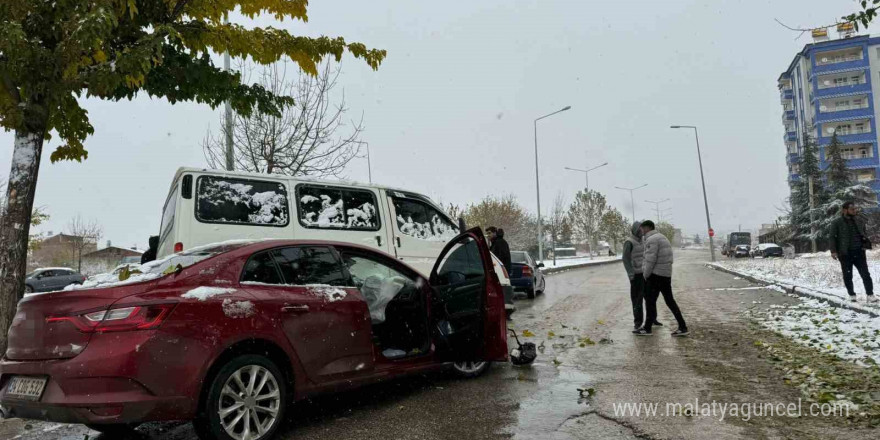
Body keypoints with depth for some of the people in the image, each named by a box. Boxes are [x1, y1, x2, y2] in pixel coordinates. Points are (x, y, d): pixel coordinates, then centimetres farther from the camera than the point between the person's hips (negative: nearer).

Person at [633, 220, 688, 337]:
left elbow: (650, 260, -18)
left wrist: (645, 275, -8)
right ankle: (682, 327, 12)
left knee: (650, 301, -1)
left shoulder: (652, 239, -15)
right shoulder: (662, 237, 16)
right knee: (669, 300, 12)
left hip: (656, 274, -9)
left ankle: (647, 328, 6)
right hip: (666, 274, 9)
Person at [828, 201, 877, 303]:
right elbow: (831, 237, -4)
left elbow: (864, 234, 20)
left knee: (865, 274, 1)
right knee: (848, 276, 6)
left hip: (859, 252, 3)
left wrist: (866, 244, 5)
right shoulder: (837, 222, -4)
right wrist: (833, 251, -12)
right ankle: (852, 295, 18)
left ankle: (870, 294, 9)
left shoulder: (860, 221, 8)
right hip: (845, 254, -3)